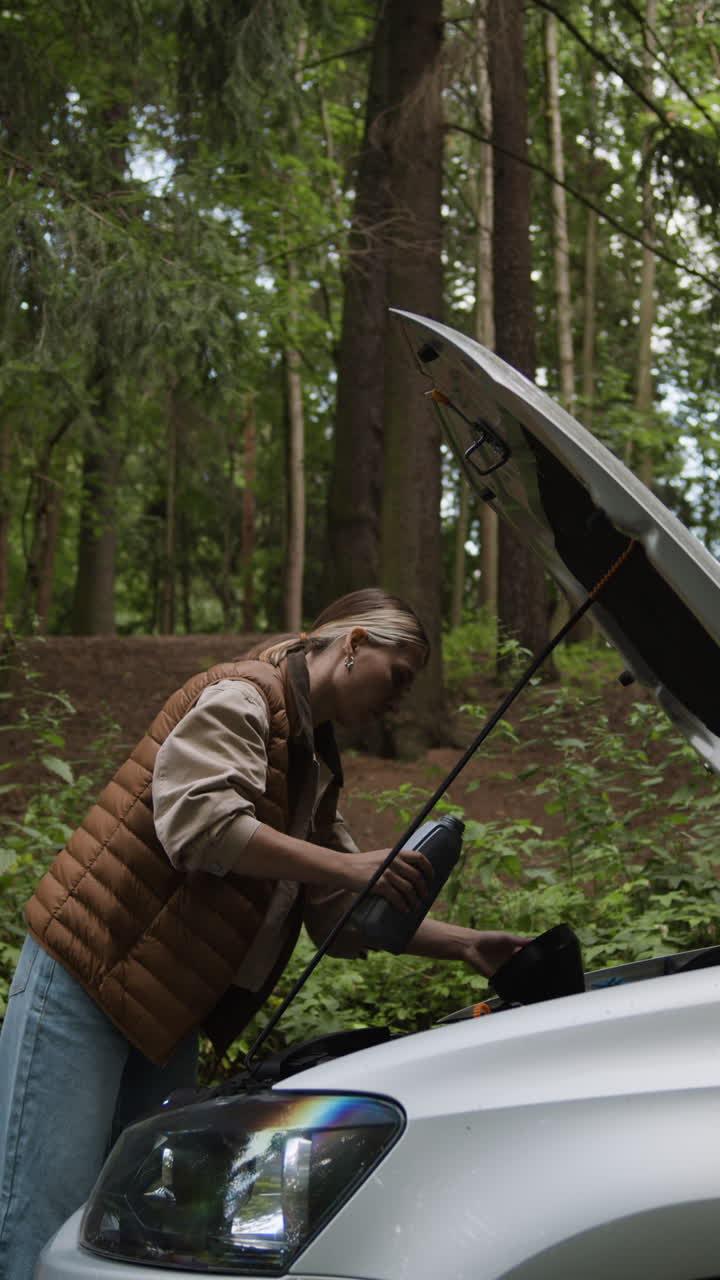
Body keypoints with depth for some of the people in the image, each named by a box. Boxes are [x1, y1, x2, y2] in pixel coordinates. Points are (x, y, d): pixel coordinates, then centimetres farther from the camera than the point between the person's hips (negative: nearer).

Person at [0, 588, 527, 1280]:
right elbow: (197, 822, -26)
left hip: (166, 1007, 10)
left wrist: (465, 945, 10)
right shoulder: (239, 698, -9)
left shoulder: (315, 767, 20)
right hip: (83, 975, -10)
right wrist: (348, 865, -26)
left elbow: (343, 918, 20)